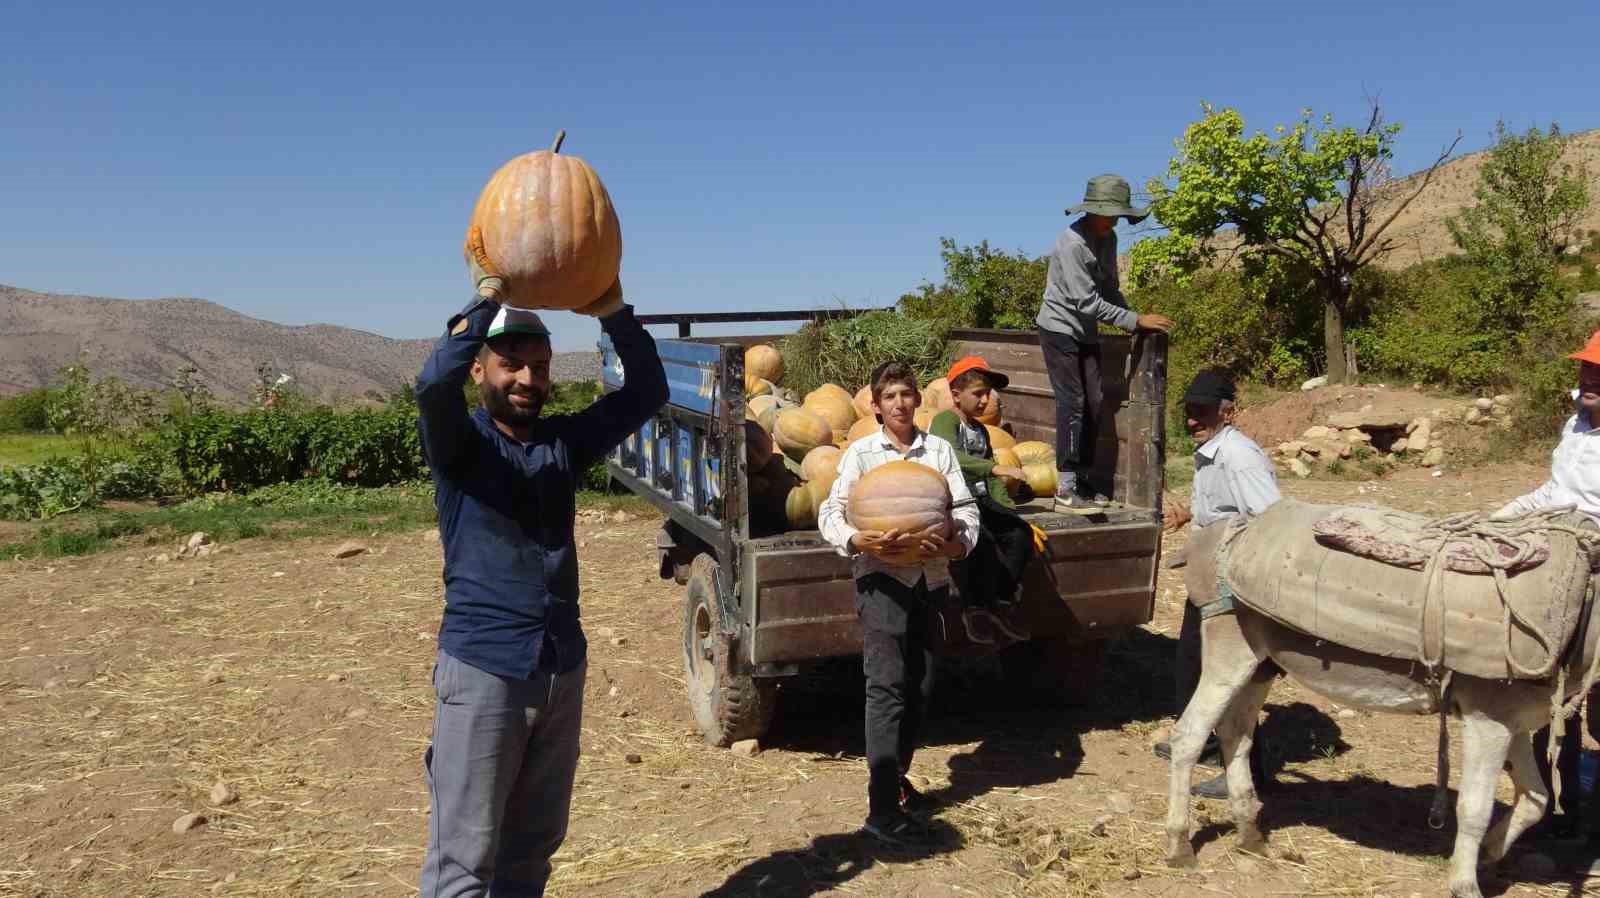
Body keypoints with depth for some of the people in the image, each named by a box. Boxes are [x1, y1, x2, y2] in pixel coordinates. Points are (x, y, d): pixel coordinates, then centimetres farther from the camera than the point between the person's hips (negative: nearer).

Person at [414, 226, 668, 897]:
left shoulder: (565, 441, 6)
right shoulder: (459, 441, -5)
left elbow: (648, 392, -3)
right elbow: (432, 385, -27)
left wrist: (613, 312, -17)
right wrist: (489, 297, -31)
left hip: (563, 667, 5)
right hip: (483, 670, -5)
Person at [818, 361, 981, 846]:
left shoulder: (939, 449, 10)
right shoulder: (861, 452, 3)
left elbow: (966, 508, 6)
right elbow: (830, 512, -2)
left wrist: (958, 542, -15)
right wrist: (856, 540, -22)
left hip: (932, 577, 4)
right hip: (882, 576, -4)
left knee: (920, 686, 11)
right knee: (887, 686, -11)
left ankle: (894, 776, 30)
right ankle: (883, 809, -11)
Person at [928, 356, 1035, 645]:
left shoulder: (980, 430, 20)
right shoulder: (944, 421, -7)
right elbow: (951, 458, -29)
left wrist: (1009, 511, 6)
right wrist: (995, 467, -37)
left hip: (979, 500, 8)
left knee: (1021, 533, -15)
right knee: (982, 540, -31)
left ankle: (1001, 603, -3)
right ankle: (974, 609, -14)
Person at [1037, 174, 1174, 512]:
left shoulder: (1108, 238, 4)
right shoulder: (1072, 243, -22)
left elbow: (1110, 289, 12)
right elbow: (1087, 302, -25)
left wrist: (1134, 321, -2)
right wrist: (1136, 320, -24)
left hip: (1086, 333, 8)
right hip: (1061, 330, -8)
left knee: (1093, 404, 7)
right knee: (1072, 404, -11)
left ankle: (1082, 479, 17)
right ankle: (1065, 489, -9)